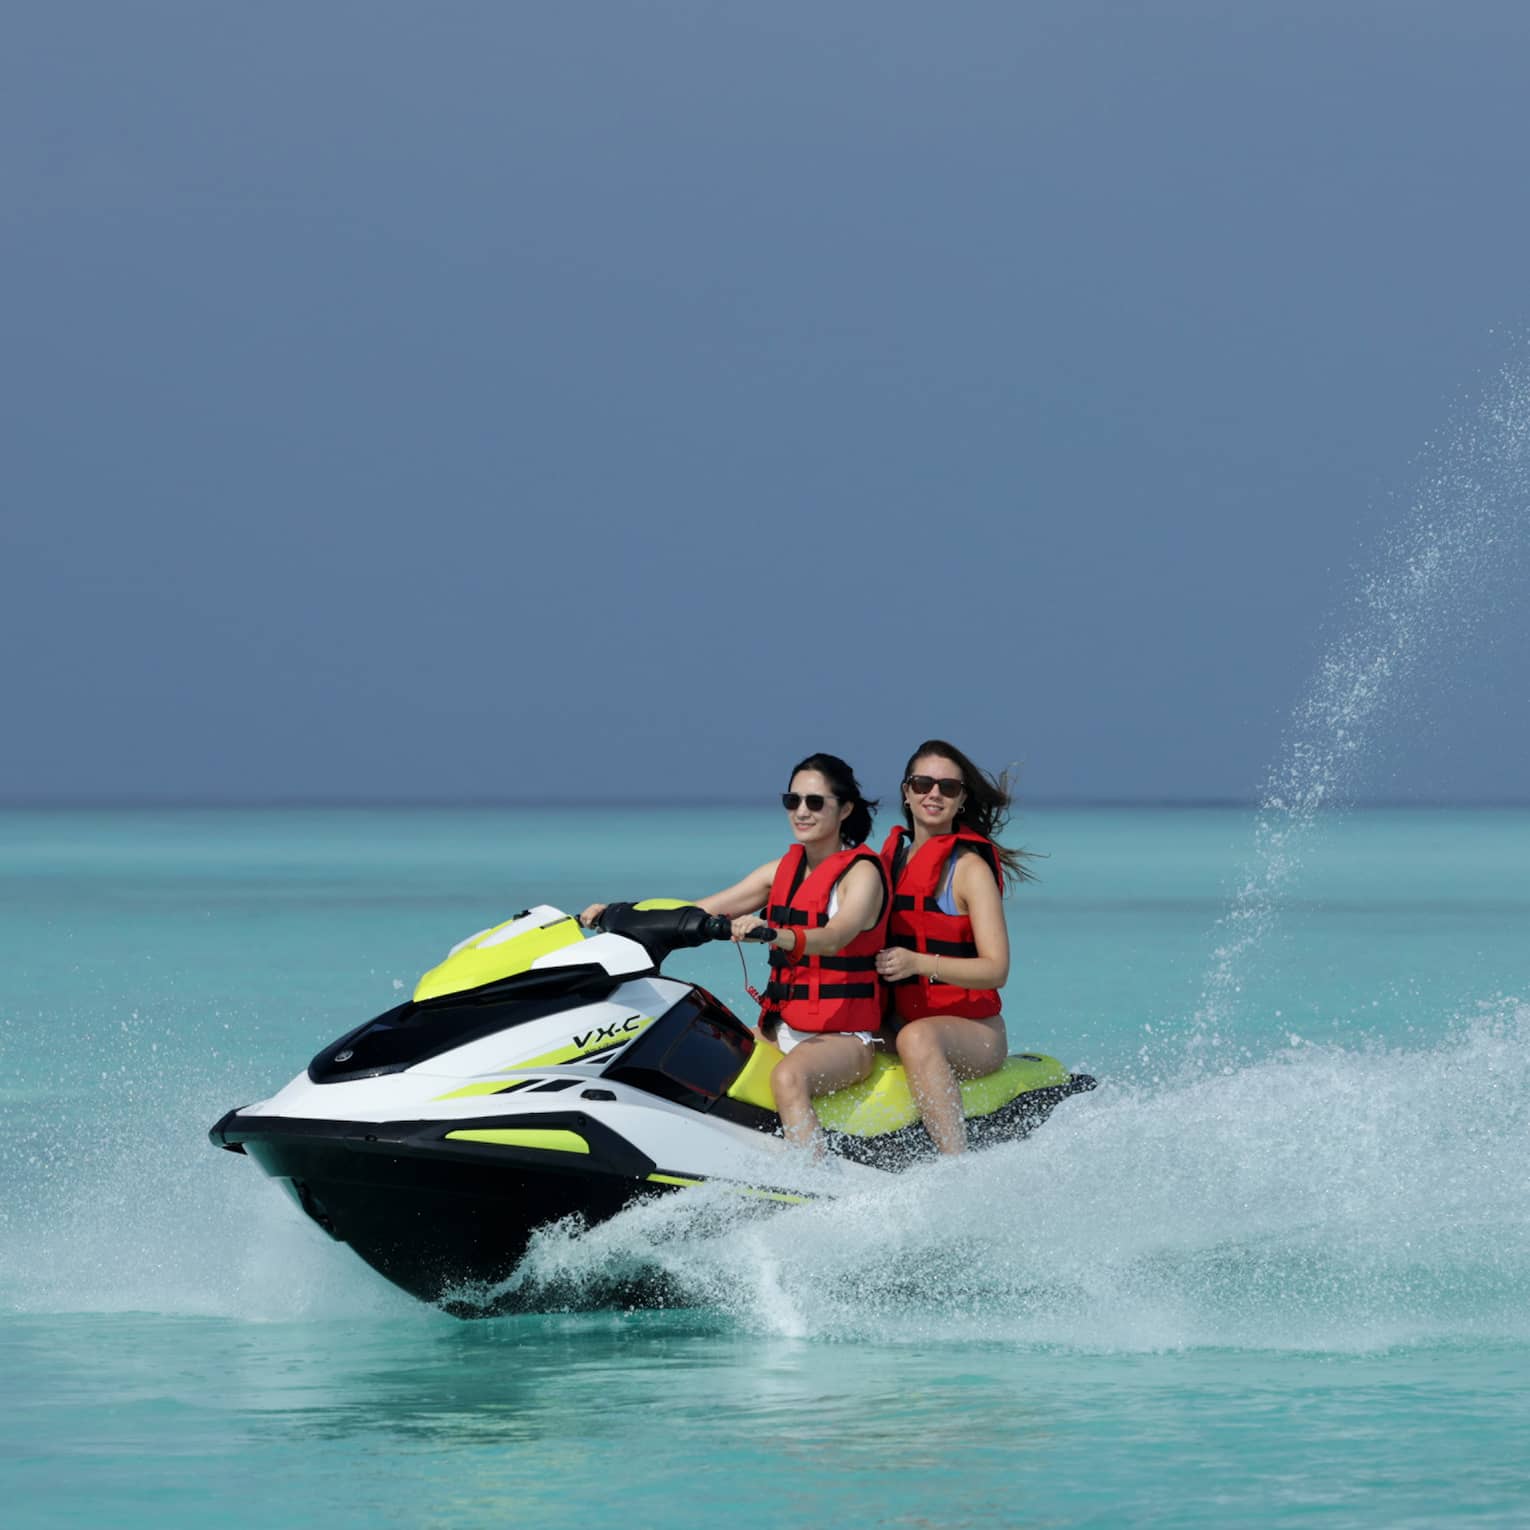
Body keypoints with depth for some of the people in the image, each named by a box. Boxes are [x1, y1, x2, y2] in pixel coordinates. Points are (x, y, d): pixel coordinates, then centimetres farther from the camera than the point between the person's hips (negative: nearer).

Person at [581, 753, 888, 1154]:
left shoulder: (861, 873, -7)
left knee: (788, 1077, -38)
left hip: (845, 1036, -8)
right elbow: (702, 911, 10)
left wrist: (776, 935, -48)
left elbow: (835, 937, -28)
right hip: (782, 1028, 8)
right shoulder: (785, 868, 14)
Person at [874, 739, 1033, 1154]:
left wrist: (918, 963, -29)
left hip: (975, 1031, -7)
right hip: (899, 1021, 7)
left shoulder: (969, 868, -7)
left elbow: (995, 969, -15)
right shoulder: (894, 854, 11)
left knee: (918, 1038, -41)